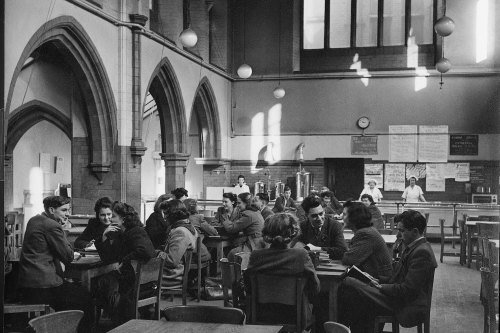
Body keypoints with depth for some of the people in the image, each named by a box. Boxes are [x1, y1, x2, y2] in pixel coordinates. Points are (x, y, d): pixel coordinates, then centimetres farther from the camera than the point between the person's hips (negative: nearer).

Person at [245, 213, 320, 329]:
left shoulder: (255, 256, -15)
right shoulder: (301, 255, -22)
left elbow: (248, 289, -2)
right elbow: (315, 289, -11)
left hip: (263, 316, 2)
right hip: (296, 318, -2)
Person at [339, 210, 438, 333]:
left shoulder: (422, 252, -19)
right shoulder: (415, 247, 13)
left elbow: (407, 290, -22)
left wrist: (381, 287, -10)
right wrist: (380, 283, 3)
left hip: (407, 307, -10)